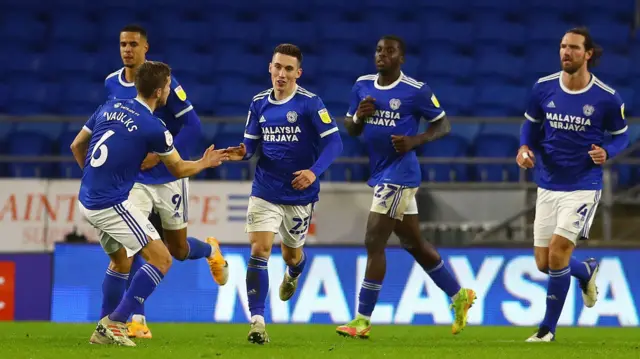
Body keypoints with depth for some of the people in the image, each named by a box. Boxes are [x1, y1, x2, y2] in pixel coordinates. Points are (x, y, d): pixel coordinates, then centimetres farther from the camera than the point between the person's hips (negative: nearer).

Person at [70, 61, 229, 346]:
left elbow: (76, 146, 17)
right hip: (112, 204, -8)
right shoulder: (153, 127, -12)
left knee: (121, 260, 26)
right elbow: (178, 169, 3)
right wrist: (205, 163, 23)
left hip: (87, 201, 8)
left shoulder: (110, 107, 7)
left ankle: (104, 330, 25)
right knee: (161, 259, -4)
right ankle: (115, 323, -9)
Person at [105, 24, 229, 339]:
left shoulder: (163, 81, -15)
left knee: (178, 250, 11)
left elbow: (192, 125, -14)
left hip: (168, 178, -3)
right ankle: (137, 320, -12)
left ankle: (211, 250, 48)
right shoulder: (112, 84, 0)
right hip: (133, 180, 3)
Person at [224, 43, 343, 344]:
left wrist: (314, 171, -31)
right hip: (265, 192, 2)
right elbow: (251, 142, 9)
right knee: (259, 251, -14)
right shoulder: (259, 103, 0)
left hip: (299, 194, -2)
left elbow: (334, 142, -17)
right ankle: (257, 321, -15)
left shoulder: (310, 104, -13)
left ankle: (293, 274, 57)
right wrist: (242, 152, -14)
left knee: (291, 254, 17)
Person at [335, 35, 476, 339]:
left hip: (400, 174, -8)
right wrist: (359, 116, -8)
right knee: (414, 244, 16)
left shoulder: (416, 91, -10)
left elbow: (443, 125, -3)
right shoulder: (362, 86, 8)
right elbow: (350, 129, 14)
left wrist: (415, 141, -19)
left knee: (374, 242, -11)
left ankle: (362, 321, -8)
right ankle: (459, 296, 32)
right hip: (380, 174, 8)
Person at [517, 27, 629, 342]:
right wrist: (525, 147, -8)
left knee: (558, 252, -15)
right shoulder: (543, 89, -3)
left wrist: (606, 152, -18)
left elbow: (621, 135, 3)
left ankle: (548, 327, 2)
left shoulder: (606, 98, -11)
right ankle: (586, 272, 42)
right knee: (544, 263, 6)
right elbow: (531, 124, 13)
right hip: (548, 186, 4)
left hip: (583, 187, -4)